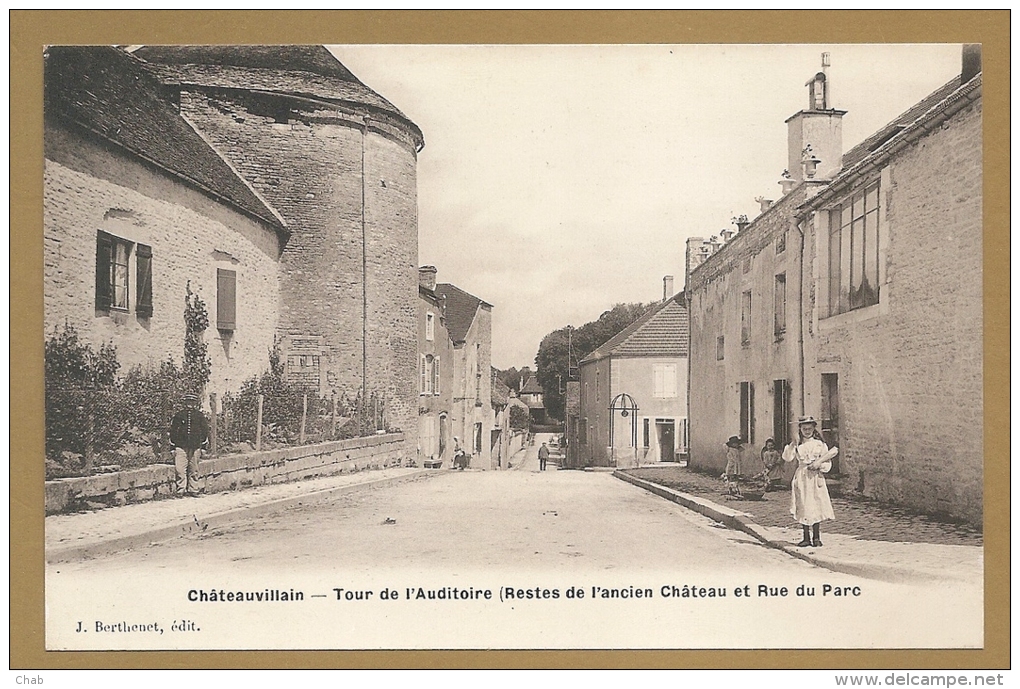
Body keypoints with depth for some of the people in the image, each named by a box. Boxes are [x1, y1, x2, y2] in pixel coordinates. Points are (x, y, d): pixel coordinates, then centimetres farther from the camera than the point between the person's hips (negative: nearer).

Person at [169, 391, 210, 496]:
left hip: (195, 446, 1)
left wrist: (204, 444, 10)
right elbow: (173, 430, 10)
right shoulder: (179, 415, 6)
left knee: (194, 470, 6)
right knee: (180, 470, -7)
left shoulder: (200, 416, 9)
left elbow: (205, 430, 14)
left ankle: (193, 490, 13)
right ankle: (180, 491, -2)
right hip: (181, 446, -1)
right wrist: (172, 446, 6)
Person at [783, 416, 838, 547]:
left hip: (815, 478, -1)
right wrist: (792, 444, -17)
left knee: (816, 506, -2)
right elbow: (787, 457, -7)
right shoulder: (797, 444, 7)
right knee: (803, 507, 0)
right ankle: (806, 537, 7)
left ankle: (816, 537, 8)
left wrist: (819, 464, -13)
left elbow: (827, 463, 5)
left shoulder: (819, 444, 5)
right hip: (801, 478, 1)